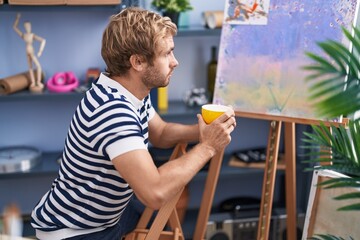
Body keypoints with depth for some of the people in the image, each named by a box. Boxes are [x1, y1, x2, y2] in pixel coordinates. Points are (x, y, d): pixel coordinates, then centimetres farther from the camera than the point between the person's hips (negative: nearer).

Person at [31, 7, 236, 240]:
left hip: (110, 211, 9)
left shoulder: (135, 93, -3)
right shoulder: (112, 110, -33)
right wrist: (207, 147, -26)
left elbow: (160, 133, 12)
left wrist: (201, 130, -8)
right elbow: (156, 193, -39)